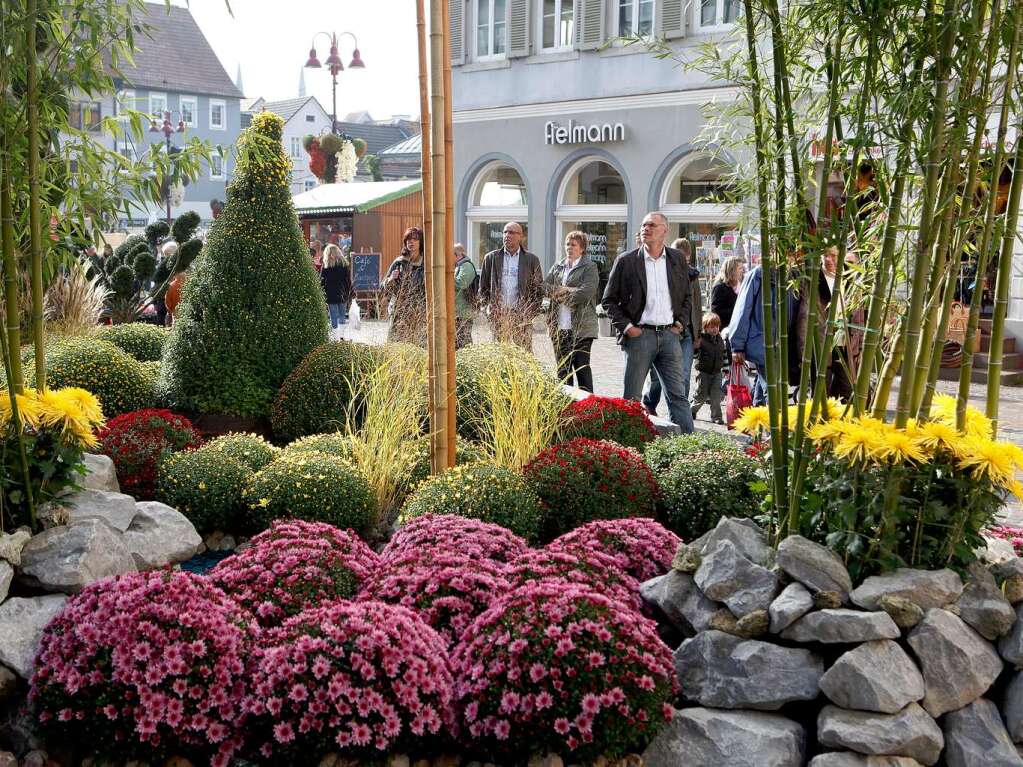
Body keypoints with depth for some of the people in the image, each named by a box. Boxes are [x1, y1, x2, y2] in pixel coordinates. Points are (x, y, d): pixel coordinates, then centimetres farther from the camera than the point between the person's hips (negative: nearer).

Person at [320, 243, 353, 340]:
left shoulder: (326, 266, -6)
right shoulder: (345, 264, 5)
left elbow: (322, 282, -5)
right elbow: (349, 282, 7)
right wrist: (348, 295, 13)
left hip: (331, 296, -4)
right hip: (343, 296, 4)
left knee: (334, 317, -2)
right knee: (342, 316, 15)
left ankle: (336, 338, -4)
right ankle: (341, 336, 18)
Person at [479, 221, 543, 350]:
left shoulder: (531, 259, 6)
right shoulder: (491, 258, 10)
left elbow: (538, 290, 8)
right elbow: (483, 286, 14)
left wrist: (532, 312, -1)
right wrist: (488, 307, 3)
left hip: (522, 316, -1)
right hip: (498, 315, 1)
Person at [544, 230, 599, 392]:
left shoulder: (590, 267, -1)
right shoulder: (557, 266, 17)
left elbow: (586, 292, -14)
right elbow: (545, 286, 6)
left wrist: (561, 293, -6)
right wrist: (567, 291, -10)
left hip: (581, 327, -5)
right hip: (559, 327, 6)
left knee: (582, 367, -4)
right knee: (562, 367, 10)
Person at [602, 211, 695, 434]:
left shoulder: (677, 259, 9)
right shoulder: (626, 261, 0)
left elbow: (687, 296, 20)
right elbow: (609, 300, 4)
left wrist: (680, 323, 7)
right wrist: (625, 326, -7)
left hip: (669, 335, 2)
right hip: (639, 335, -2)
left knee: (677, 395, 1)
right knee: (632, 398, 3)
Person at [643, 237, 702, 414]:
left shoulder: (692, 275, 10)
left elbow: (697, 305, 16)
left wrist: (698, 334, 13)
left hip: (686, 332, 3)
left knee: (684, 375, -3)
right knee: (658, 372, 6)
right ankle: (649, 405, 28)